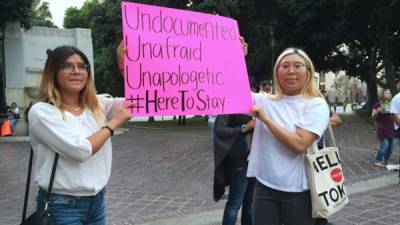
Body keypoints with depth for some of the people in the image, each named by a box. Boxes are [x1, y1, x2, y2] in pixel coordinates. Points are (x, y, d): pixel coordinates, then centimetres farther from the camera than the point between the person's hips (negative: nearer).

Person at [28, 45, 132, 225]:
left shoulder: (97, 104, 6)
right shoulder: (41, 111, -12)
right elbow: (79, 150, -21)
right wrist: (114, 122, -10)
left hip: (97, 201, 6)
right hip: (62, 206, -5)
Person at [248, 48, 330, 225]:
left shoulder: (316, 104, -6)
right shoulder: (266, 101, 6)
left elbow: (299, 144, -17)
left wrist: (266, 119, -13)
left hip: (298, 192, -3)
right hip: (265, 187, 3)